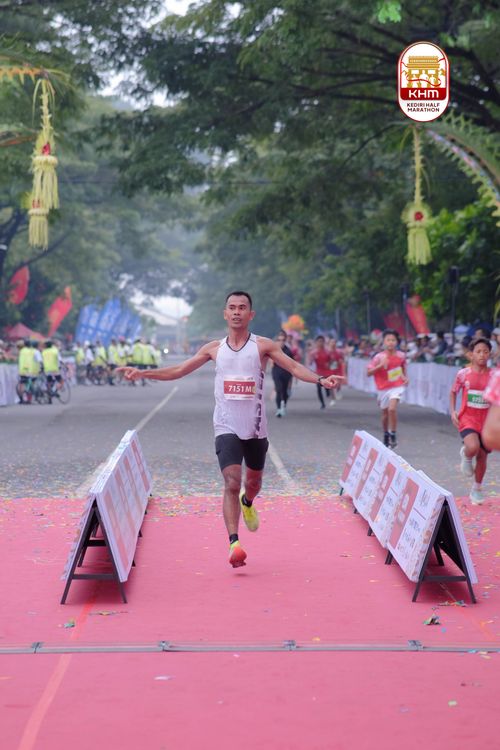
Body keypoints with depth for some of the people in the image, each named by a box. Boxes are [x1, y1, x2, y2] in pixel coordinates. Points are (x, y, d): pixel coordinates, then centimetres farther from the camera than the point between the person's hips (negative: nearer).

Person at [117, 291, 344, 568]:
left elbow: (294, 367, -9)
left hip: (255, 428, 1)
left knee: (253, 480, 18)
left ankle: (247, 503, 54)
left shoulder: (263, 345, -1)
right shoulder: (214, 349, 5)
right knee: (231, 483, -16)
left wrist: (320, 379, -27)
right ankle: (234, 543, -18)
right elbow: (178, 371, 10)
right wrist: (143, 373, 1)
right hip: (227, 428, -1)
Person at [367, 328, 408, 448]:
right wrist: (380, 365, -28)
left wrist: (405, 377, 2)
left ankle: (393, 435, -9)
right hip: (384, 388, 1)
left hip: (397, 386, -1)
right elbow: (369, 372, -15)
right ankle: (386, 436, 36)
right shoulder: (379, 357, -12)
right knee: (385, 413, 13)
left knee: (392, 408, -23)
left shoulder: (401, 355, -5)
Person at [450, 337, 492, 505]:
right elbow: (453, 392, 10)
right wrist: (453, 412, -1)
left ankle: (477, 489, 32)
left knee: (482, 456, 11)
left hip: (486, 421, 2)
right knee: (472, 448, -29)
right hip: (467, 419, -2)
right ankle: (466, 456, 8)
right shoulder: (463, 374, -4)